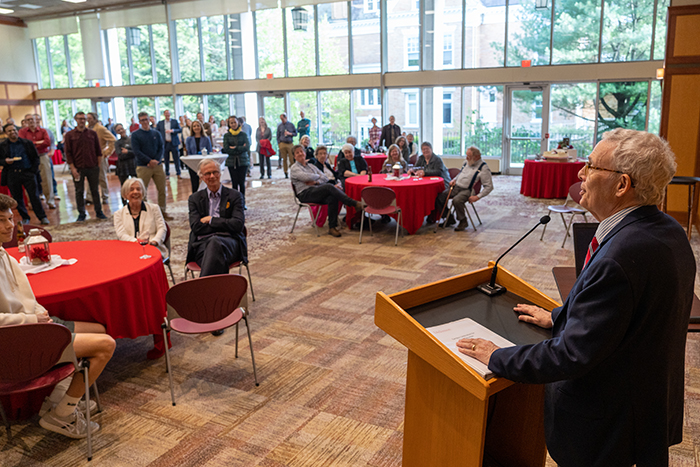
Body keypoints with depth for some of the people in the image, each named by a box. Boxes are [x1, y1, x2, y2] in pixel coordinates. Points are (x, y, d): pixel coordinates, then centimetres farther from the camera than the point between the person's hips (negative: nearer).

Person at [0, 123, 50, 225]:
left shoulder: (27, 143, 4)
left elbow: (36, 157, 7)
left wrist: (34, 170, -2)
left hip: (27, 173, -1)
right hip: (12, 175, 2)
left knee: (34, 196, -2)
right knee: (17, 198, 8)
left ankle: (42, 217, 4)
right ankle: (25, 218, 20)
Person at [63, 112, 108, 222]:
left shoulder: (92, 133, 7)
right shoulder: (69, 135, 2)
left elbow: (98, 151, 10)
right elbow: (68, 153, -1)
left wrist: (98, 165, 2)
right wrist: (72, 168, -8)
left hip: (93, 167, 1)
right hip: (78, 168, -1)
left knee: (95, 190, 7)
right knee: (79, 192, 4)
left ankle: (99, 212, 17)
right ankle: (81, 214, 12)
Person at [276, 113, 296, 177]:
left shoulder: (291, 125, 7)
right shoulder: (279, 126, 9)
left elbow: (295, 133, 10)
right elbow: (278, 136, 12)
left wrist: (290, 133, -8)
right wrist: (279, 144, 5)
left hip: (290, 144, -1)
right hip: (282, 144, 1)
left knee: (292, 159, -8)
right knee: (284, 160, 0)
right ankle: (286, 173, 6)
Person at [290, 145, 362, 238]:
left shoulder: (311, 166, 26)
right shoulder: (294, 168, 9)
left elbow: (325, 178, 15)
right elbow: (306, 177, -11)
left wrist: (315, 182, -5)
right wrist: (318, 176, 6)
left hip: (318, 191, 6)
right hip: (305, 194, -5)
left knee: (332, 198, -30)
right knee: (329, 187, -30)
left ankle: (332, 227, -26)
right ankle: (355, 204, -31)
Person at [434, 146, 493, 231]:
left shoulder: (483, 168, -9)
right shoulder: (467, 162, 13)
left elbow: (489, 186, -12)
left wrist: (477, 197, -19)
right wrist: (454, 180, 11)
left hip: (468, 190, -7)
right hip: (456, 187, 7)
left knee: (456, 200, -37)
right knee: (439, 197, -10)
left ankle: (463, 221, -12)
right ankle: (449, 219, 7)